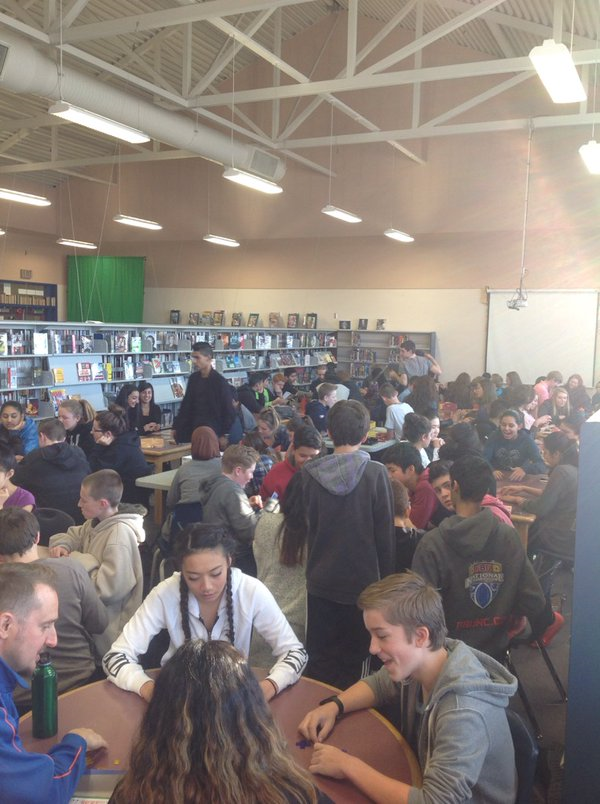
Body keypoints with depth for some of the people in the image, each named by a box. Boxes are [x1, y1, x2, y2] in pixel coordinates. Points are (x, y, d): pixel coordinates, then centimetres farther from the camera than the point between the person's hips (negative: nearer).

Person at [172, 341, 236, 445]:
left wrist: (224, 435, -11)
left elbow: (228, 411, -7)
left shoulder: (219, 381, -8)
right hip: (193, 431, 5)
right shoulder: (193, 378, 8)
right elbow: (186, 405, 15)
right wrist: (176, 427, 9)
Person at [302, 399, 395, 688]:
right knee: (354, 661, 12)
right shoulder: (375, 473, -13)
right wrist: (386, 580, 1)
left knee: (321, 661, 15)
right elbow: (385, 533, -9)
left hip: (321, 580, 2)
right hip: (363, 580, -2)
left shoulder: (310, 474, -7)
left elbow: (307, 526, 2)